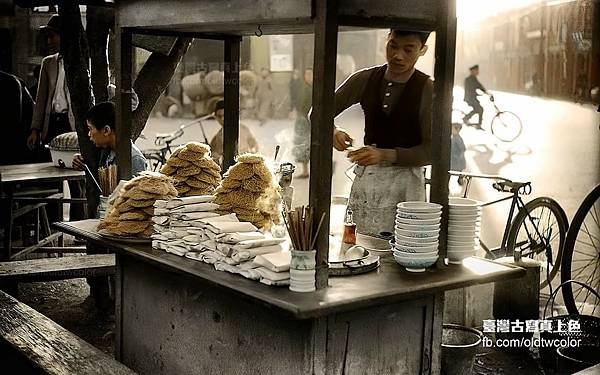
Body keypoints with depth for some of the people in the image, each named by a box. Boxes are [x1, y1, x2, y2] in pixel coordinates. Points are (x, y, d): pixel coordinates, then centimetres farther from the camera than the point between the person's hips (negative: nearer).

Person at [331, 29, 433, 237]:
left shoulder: (427, 90, -6)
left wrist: (385, 155, -21)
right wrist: (333, 131, -12)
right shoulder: (365, 79, 5)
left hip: (405, 181, -3)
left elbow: (432, 150, -9)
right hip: (365, 176, 4)